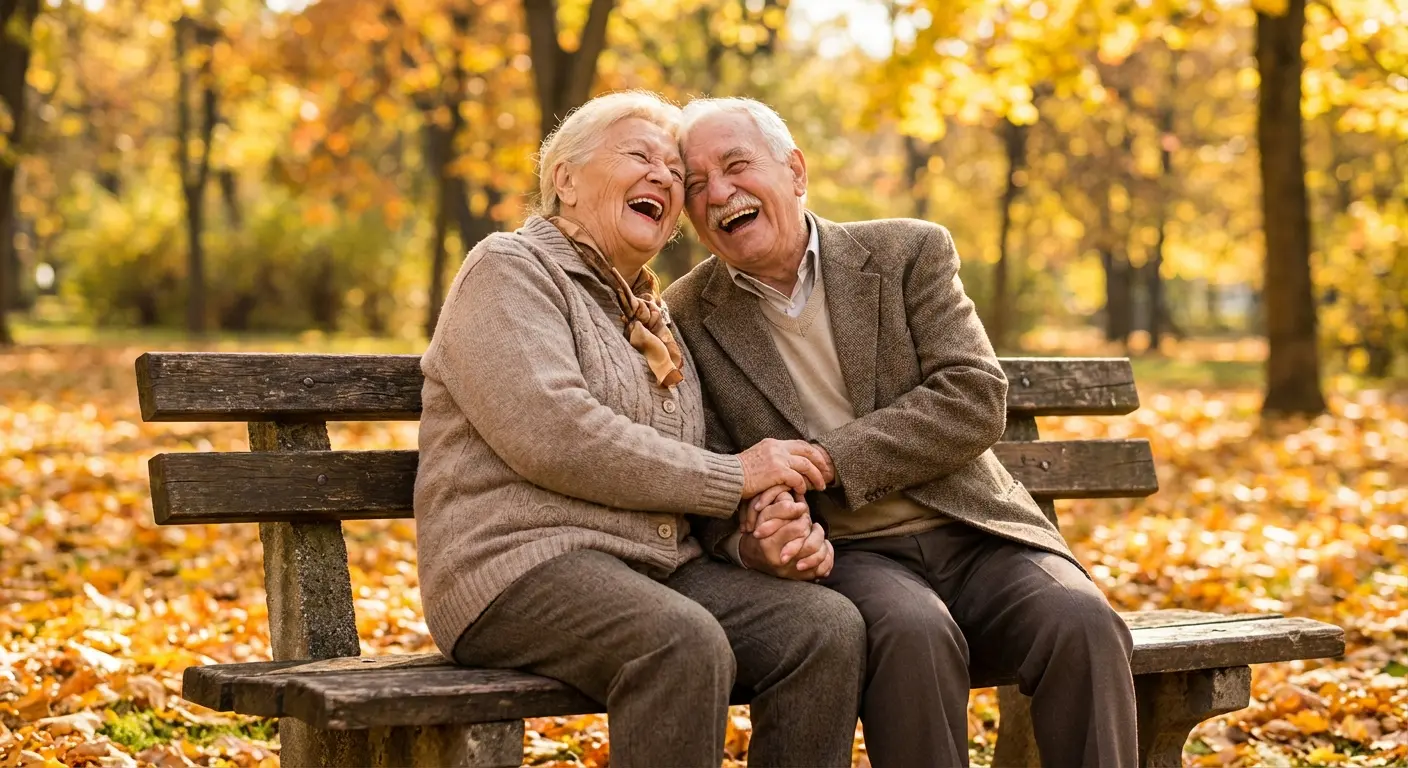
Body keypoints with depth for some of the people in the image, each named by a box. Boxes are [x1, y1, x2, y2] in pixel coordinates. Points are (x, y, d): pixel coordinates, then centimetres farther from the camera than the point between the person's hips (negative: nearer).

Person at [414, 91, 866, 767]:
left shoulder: (653, 317, 24)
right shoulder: (508, 269, 0)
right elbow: (549, 432, -16)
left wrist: (770, 525, -2)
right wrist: (733, 476, -12)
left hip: (661, 566, 7)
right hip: (522, 562, -7)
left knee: (829, 625, -18)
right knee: (684, 644, -36)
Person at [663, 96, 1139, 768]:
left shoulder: (909, 253, 4)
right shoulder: (684, 321, 5)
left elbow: (977, 400, -7)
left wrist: (822, 460, -16)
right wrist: (750, 544, -20)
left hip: (974, 535, 1)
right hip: (845, 555, -1)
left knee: (1080, 624, -28)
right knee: (914, 632, -34)